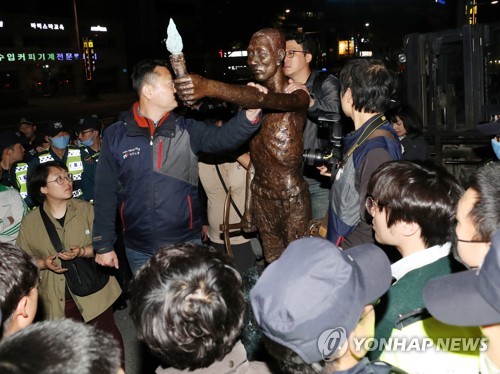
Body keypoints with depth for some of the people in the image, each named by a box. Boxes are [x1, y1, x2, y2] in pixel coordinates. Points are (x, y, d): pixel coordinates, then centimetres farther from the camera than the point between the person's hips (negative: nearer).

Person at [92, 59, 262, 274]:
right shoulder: (116, 135, -3)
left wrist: (250, 115, -38)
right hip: (139, 250, 0)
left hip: (185, 244, 1)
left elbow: (222, 138, -19)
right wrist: (104, 244, 1)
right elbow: (105, 193, 0)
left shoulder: (186, 130, -1)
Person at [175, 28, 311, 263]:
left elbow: (266, 100, -37)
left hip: (292, 198, -5)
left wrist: (210, 88, -52)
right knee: (273, 265, 15)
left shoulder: (297, 96, -14)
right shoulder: (253, 94, 4)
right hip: (261, 196, 5)